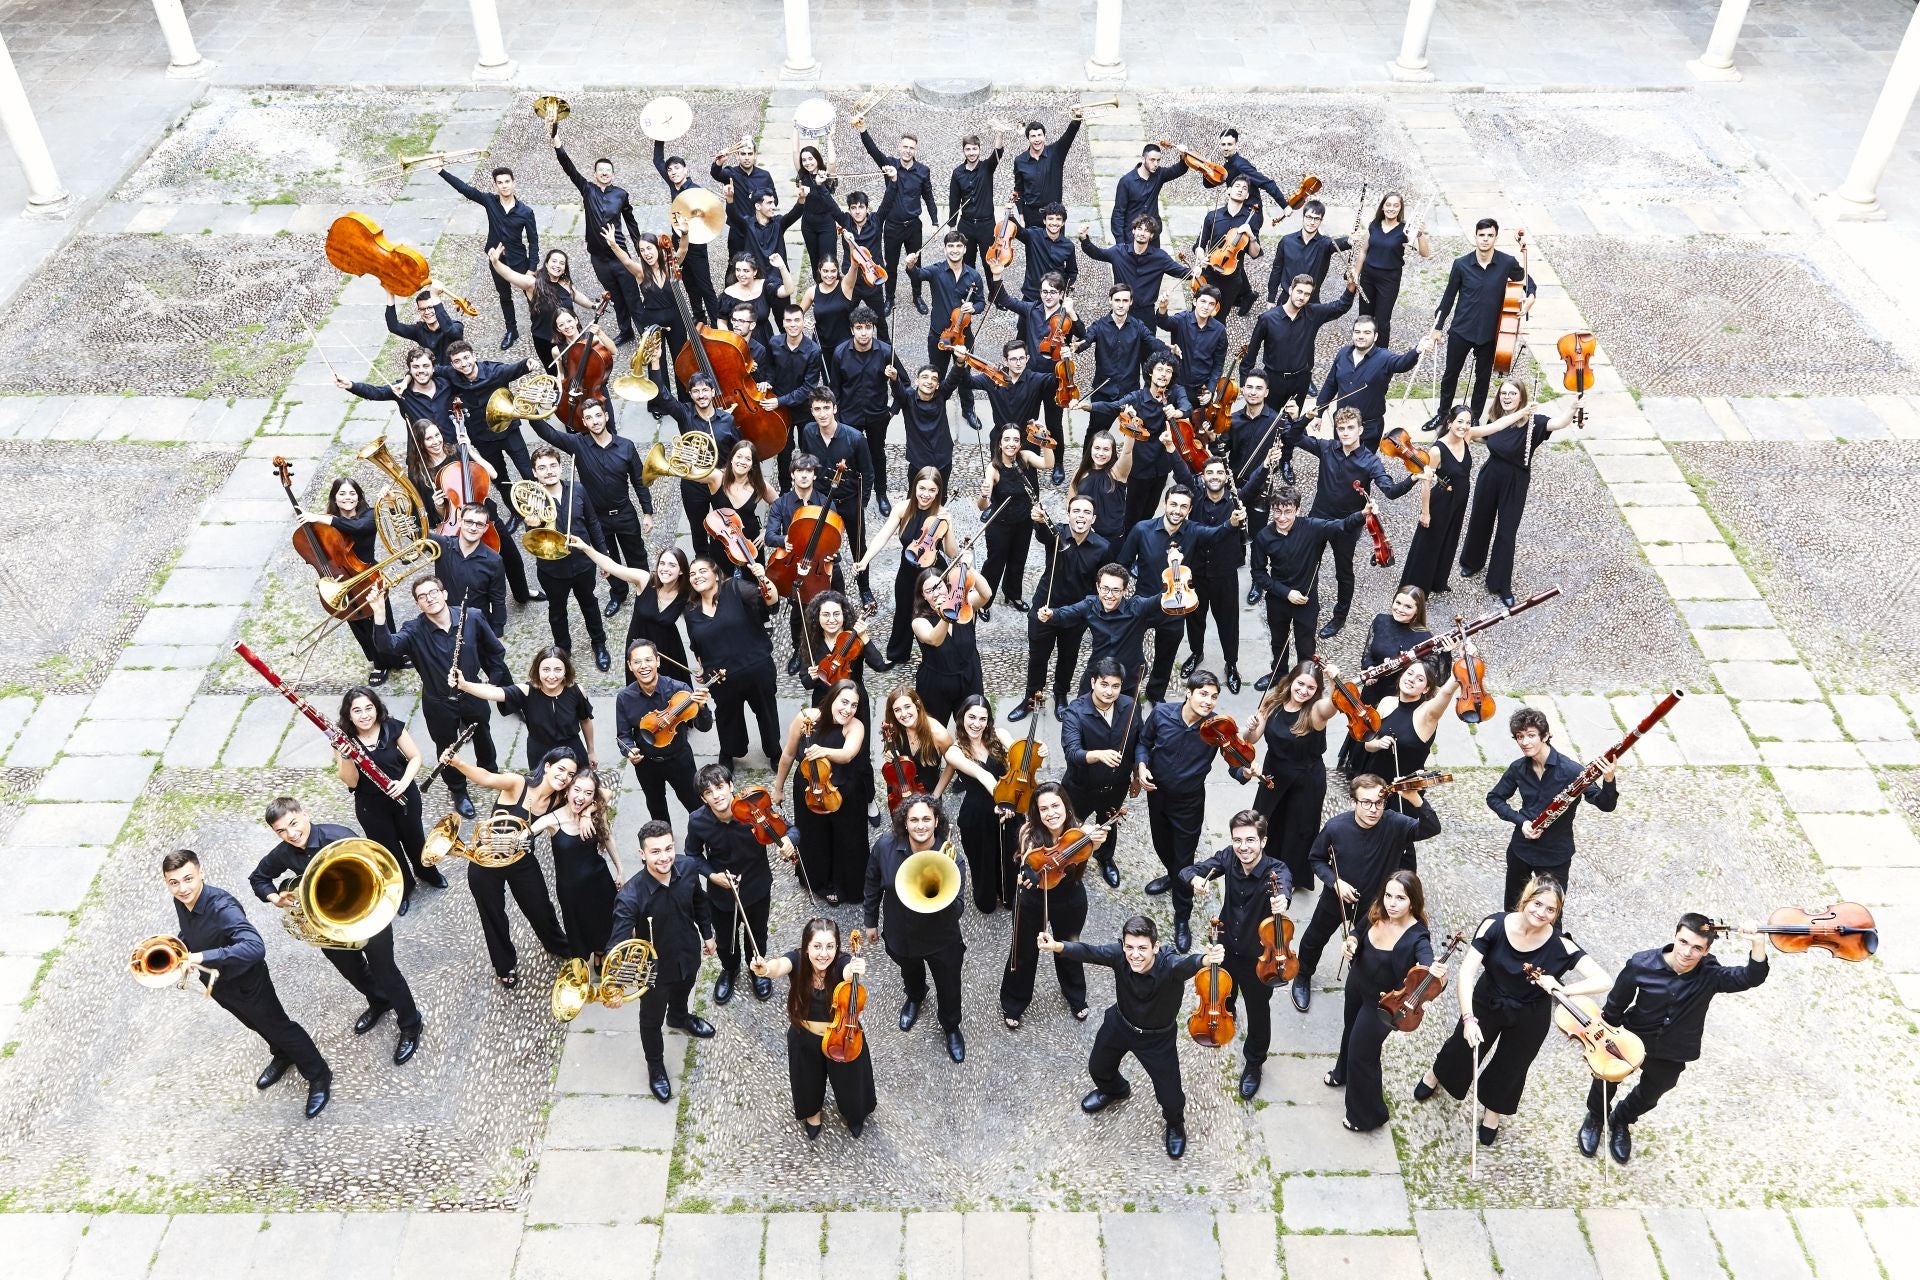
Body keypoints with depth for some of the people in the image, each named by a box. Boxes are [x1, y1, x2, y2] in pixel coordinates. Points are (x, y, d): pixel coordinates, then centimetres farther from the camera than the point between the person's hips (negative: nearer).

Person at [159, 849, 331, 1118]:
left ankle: (319, 1076, 30)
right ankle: (282, 1055, 57)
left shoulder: (223, 907, -39)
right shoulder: (181, 902, -15)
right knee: (255, 1024, 30)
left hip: (245, 981, -7)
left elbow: (255, 947, -52)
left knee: (278, 1027, 11)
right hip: (215, 982, 7)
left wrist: (202, 957, -54)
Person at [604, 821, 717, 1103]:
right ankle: (655, 1067, 52)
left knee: (682, 992, 37)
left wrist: (707, 933, 11)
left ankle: (679, 1018, 72)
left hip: (689, 953, 4)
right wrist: (613, 986, -55)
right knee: (652, 1019, 22)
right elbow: (618, 942, -42)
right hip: (655, 966, -4)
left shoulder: (688, 866, -24)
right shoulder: (630, 896, -39)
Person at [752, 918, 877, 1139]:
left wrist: (856, 971, -76)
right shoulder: (797, 960, -26)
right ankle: (813, 1111, 61)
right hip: (805, 1040, 1)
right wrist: (766, 968, -72)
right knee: (809, 1082, 26)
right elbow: (780, 965, -48)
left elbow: (848, 971, -51)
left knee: (850, 1081, 21)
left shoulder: (842, 963, -28)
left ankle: (854, 1114, 56)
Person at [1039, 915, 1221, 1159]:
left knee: (1170, 1096, 3)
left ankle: (1175, 1123, 42)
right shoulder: (1120, 955, -31)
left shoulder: (1169, 965, -40)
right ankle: (1115, 1090, 63)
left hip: (1158, 1037, -3)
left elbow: (1187, 964, -62)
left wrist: (1207, 959, -86)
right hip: (1120, 1024, 3)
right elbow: (1088, 952, -47)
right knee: (1098, 1068, 25)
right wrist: (1057, 946, -67)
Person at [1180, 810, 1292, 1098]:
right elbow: (1187, 870, -17)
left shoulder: (1276, 870, -30)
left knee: (1258, 1014, 16)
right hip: (1226, 948, 4)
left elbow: (1283, 885, -52)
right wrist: (1196, 879, -41)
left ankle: (1254, 1064, 42)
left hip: (1258, 958, -3)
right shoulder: (1228, 858, -19)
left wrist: (1281, 898, -76)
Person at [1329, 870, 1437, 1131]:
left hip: (1382, 1001, -6)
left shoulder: (1416, 937, -34)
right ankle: (1344, 1073, 64)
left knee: (1363, 1053, 8)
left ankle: (1368, 1115, 35)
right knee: (1350, 1030, 32)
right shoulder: (1377, 914, -18)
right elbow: (1358, 932, 3)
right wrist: (1351, 940, -19)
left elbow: (1428, 962, -53)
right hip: (1357, 984, 6)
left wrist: (1436, 972, -75)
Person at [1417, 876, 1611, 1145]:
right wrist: (1468, 1018, -36)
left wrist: (1563, 989, -40)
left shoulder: (1561, 946, -27)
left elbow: (1604, 980, -30)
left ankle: (1492, 1113, 53)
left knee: (1511, 1067, 22)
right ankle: (1435, 1075, 59)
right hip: (1487, 1004, 0)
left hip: (1529, 1020, 0)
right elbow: (1467, 971, -28)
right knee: (1462, 1048, 24)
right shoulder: (1495, 925, -27)